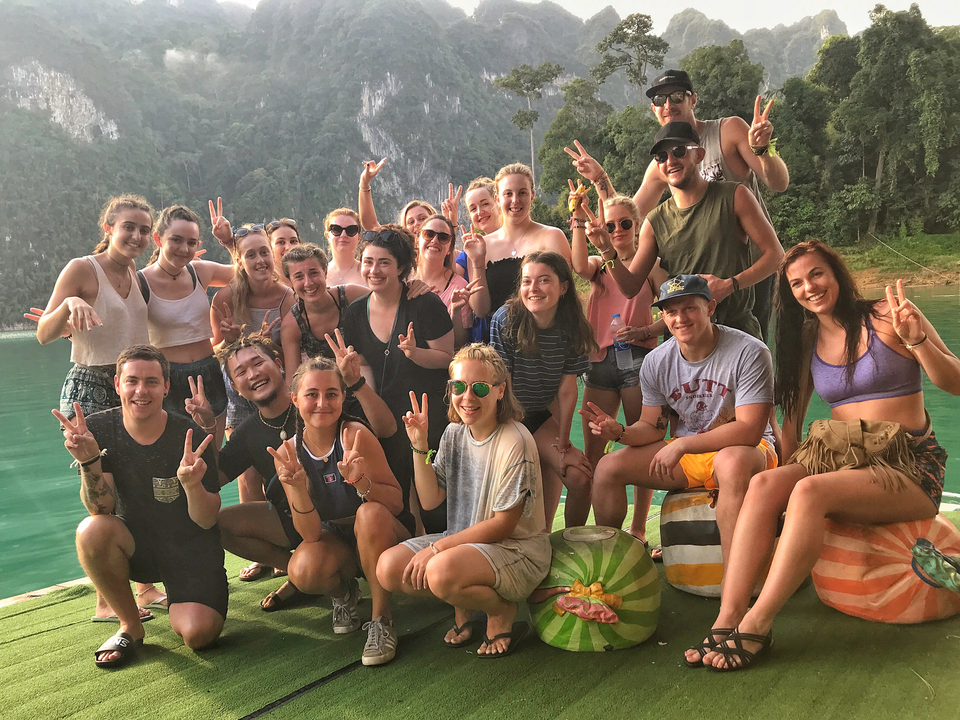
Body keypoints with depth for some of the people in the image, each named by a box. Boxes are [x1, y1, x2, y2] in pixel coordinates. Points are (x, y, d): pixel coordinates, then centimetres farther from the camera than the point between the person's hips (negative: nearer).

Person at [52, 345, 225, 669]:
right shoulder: (99, 429, -10)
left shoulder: (188, 437, -17)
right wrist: (89, 460, -33)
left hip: (190, 547, -2)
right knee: (92, 531, -31)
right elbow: (100, 509, -16)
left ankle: (178, 604, 15)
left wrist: (192, 484, -35)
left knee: (198, 633, -24)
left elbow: (206, 522, -14)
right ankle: (130, 626, -5)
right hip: (135, 545, 3)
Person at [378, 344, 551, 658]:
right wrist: (419, 446, -11)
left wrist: (436, 548, -19)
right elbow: (430, 500, 2)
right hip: (463, 540, 7)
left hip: (518, 550, -7)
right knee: (389, 568, -12)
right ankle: (464, 607, 10)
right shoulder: (454, 433, 2)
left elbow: (503, 525, -18)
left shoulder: (515, 442, -20)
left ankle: (503, 612, -3)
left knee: (440, 571, -34)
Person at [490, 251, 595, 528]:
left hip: (545, 416, 3)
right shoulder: (505, 320, -19)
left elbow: (567, 390, -8)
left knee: (580, 477, -13)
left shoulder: (572, 329, -11)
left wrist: (564, 444, -9)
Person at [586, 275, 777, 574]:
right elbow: (652, 427, 5)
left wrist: (682, 444, -28)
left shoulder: (749, 353, -19)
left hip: (746, 450, -5)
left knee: (731, 462, -41)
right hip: (683, 453, 5)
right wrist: (621, 432, -18)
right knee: (608, 467, -10)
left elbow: (749, 430, -24)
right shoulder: (656, 362, -1)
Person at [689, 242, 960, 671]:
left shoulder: (886, 317, -2)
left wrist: (917, 341, -24)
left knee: (810, 492, -34)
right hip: (841, 458, 5)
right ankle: (727, 620, -31)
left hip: (909, 465, -5)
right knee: (763, 484, -25)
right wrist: (786, 474, 6)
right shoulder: (807, 340, 14)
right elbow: (793, 415, 17)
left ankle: (756, 626, -30)